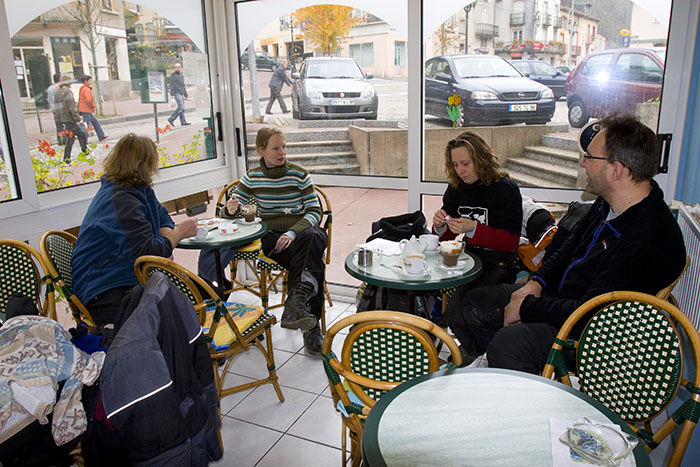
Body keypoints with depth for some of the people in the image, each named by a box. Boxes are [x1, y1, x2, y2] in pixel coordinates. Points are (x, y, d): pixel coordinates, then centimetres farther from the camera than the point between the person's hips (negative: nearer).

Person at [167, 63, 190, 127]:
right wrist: (172, 94, -19)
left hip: (181, 94, 8)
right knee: (181, 107, -16)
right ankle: (171, 119, -10)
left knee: (182, 108, 4)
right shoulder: (173, 75, -7)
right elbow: (171, 85, -12)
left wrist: (186, 94, 25)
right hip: (177, 93, -8)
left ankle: (183, 122, 3)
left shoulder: (182, 75, 19)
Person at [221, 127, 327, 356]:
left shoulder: (298, 174, 1)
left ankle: (295, 305, -40)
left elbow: (315, 211, -2)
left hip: (302, 232, 1)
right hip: (271, 237, -1)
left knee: (314, 237, -38)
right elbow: (230, 210, 10)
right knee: (315, 263, -32)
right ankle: (311, 327, -33)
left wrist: (293, 232, -19)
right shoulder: (252, 177, 6)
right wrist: (230, 209, -17)